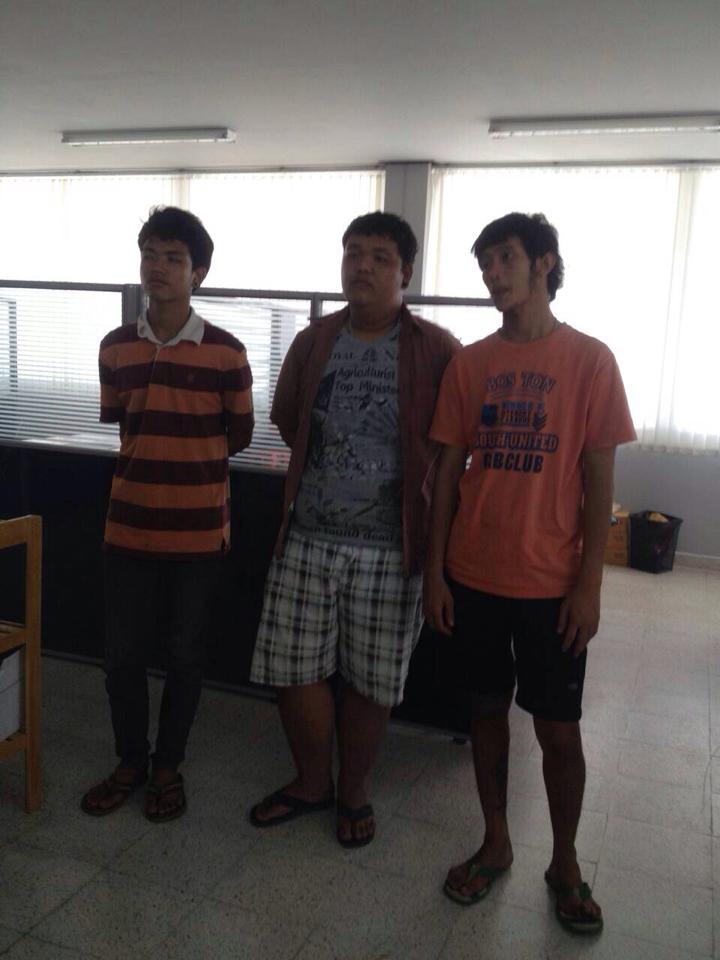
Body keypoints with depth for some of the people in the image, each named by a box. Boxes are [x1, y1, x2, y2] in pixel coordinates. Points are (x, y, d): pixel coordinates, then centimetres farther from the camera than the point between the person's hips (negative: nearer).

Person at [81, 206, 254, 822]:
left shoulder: (226, 353, -7)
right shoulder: (115, 348, 3)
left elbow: (239, 436, 4)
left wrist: (184, 452, 6)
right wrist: (154, 455, 10)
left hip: (199, 532, -3)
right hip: (130, 528, 3)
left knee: (184, 656, 11)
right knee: (123, 655, 11)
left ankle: (168, 767, 31)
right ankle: (130, 762, 33)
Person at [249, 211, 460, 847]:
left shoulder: (436, 350, -5)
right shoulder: (312, 342, 6)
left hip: (387, 547, -3)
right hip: (308, 538, 3)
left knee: (369, 679, 9)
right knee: (294, 666, 8)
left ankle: (353, 792, 33)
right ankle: (312, 782, 32)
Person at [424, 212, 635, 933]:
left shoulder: (591, 361, -4)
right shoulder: (468, 364, 4)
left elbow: (598, 480, -5)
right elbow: (447, 472, 5)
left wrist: (589, 583, -8)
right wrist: (434, 570, 2)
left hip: (552, 582, -2)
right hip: (474, 575, 3)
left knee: (558, 729, 7)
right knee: (488, 709, 14)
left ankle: (565, 862, 29)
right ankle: (495, 844, 34)